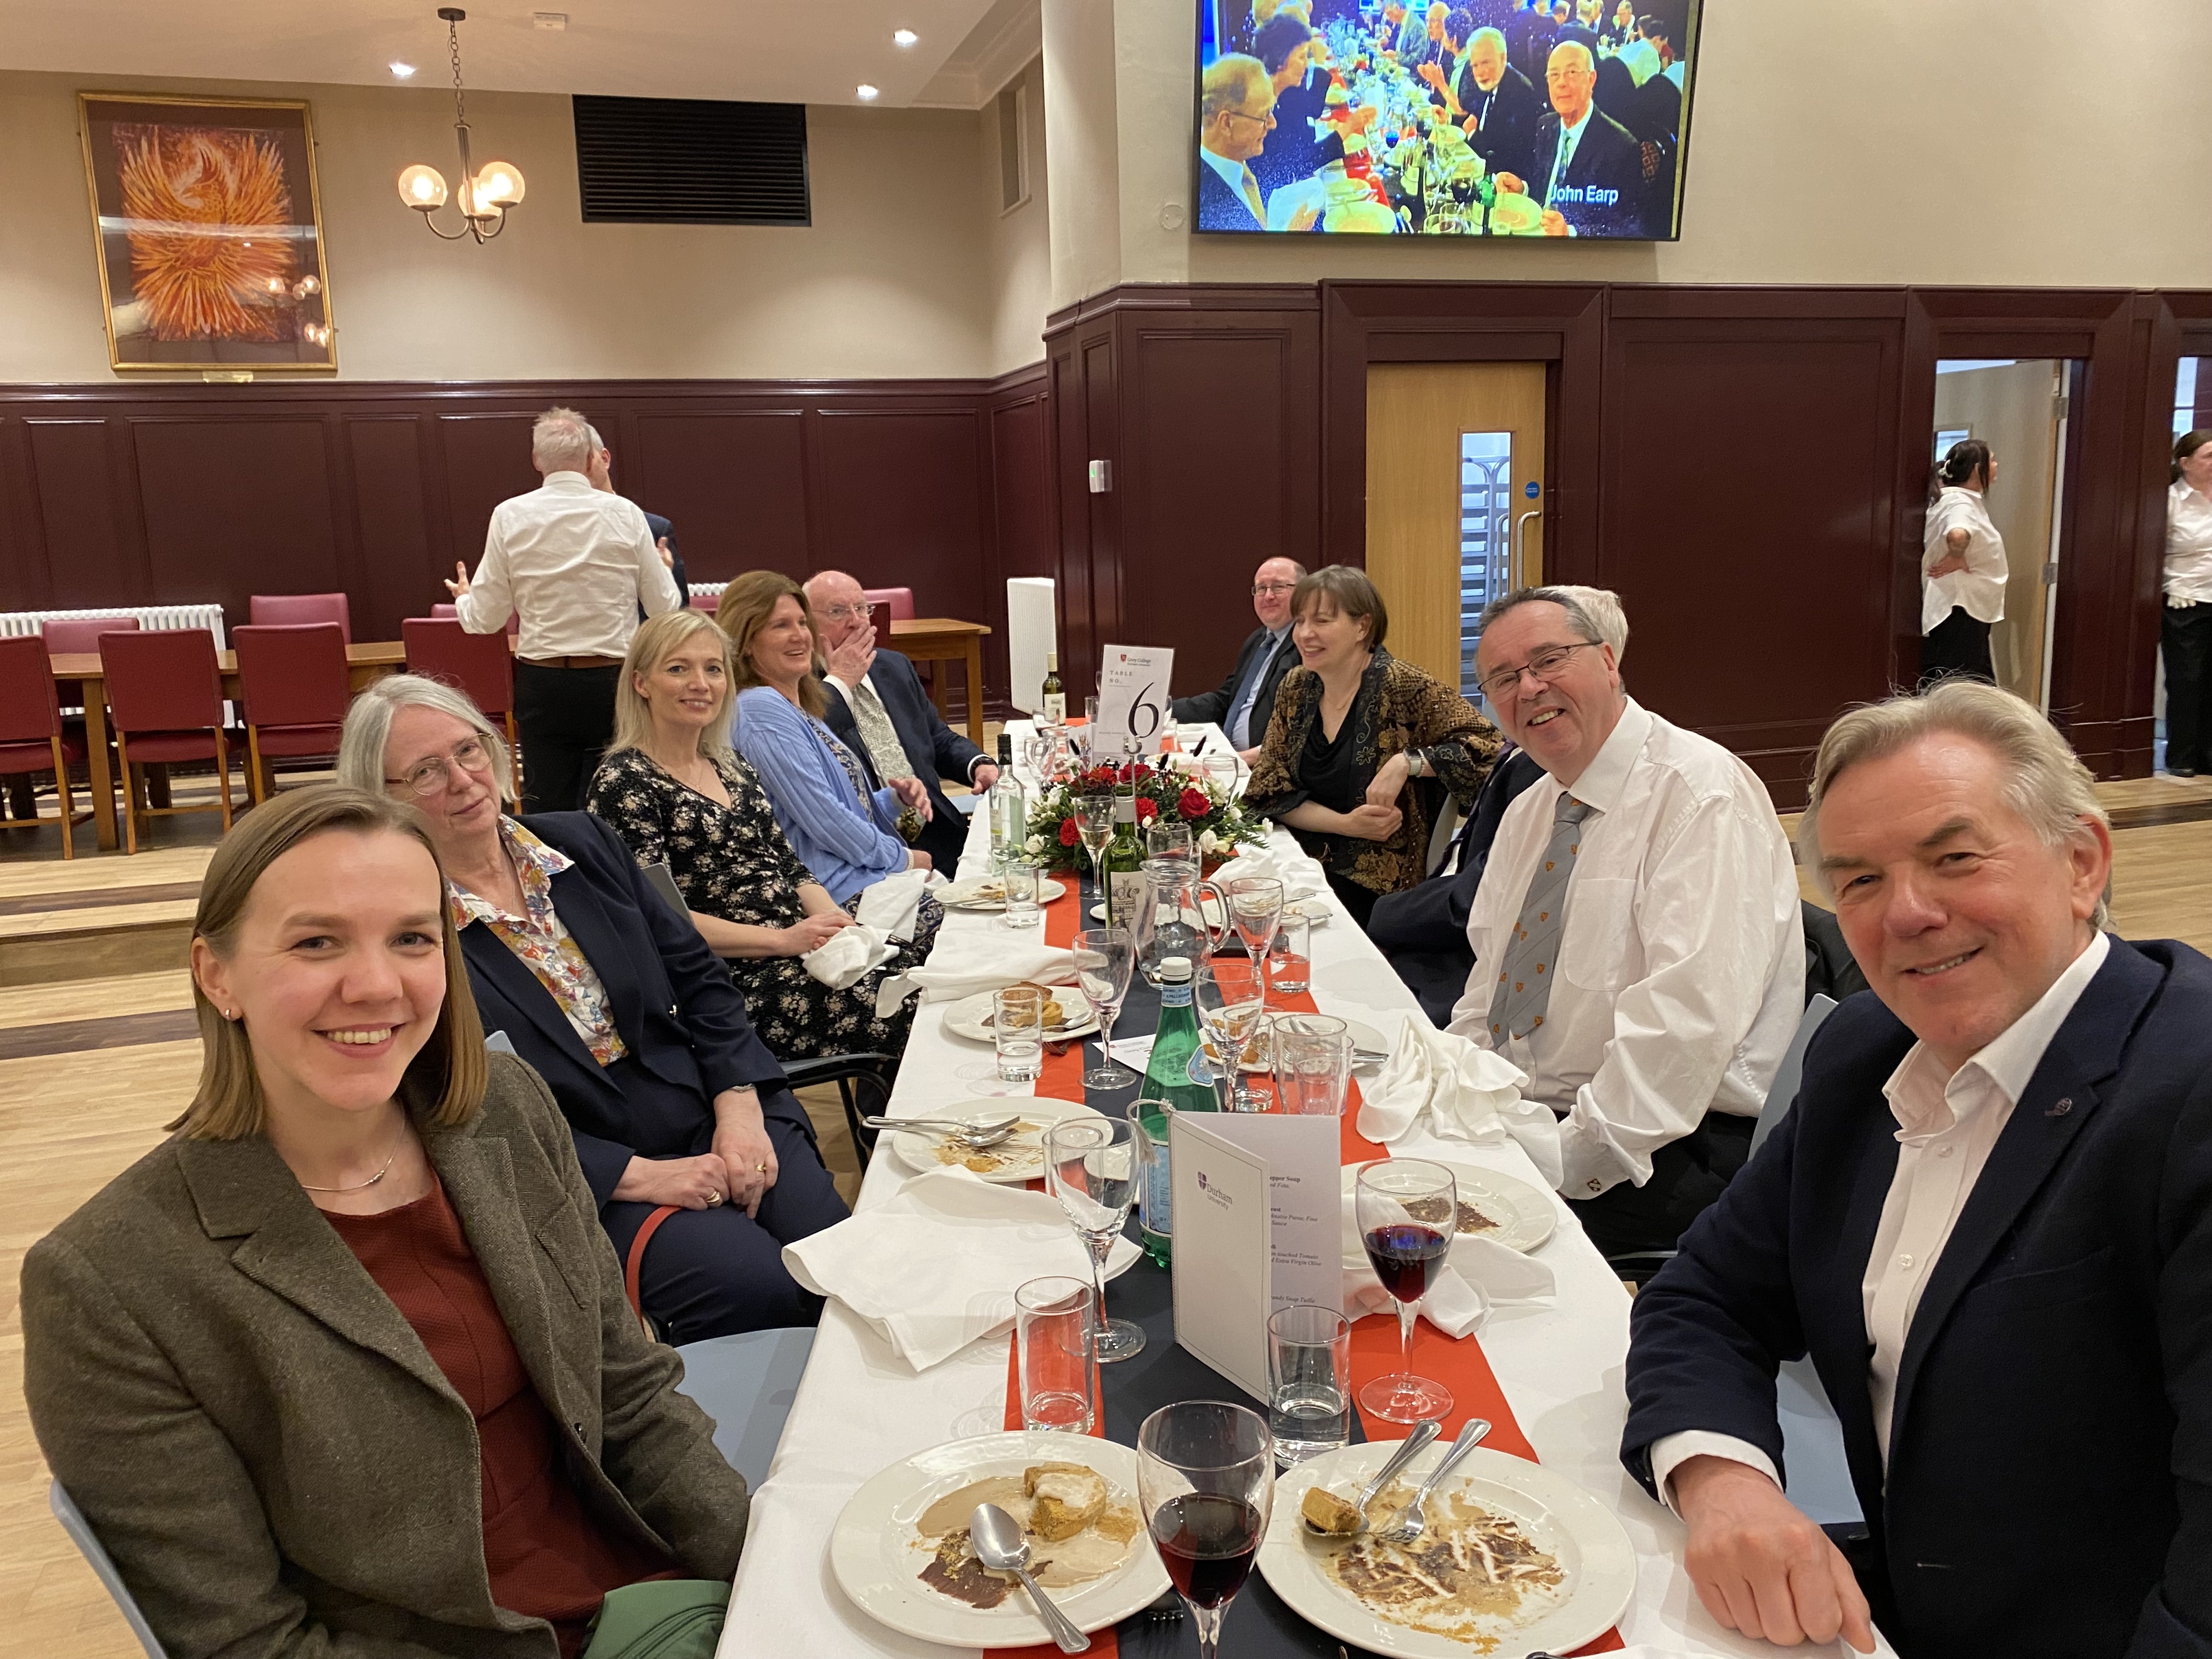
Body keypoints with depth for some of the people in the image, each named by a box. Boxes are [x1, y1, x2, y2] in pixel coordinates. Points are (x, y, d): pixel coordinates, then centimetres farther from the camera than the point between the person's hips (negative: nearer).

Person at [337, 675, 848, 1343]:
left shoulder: (582, 842, 8)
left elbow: (698, 975, 10)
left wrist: (740, 1109, -6)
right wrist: (642, 1176, -16)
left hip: (721, 1120, 5)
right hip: (593, 1184, -4)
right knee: (771, 1292, -26)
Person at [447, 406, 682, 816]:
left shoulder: (510, 516, -2)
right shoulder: (625, 514, -4)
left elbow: (485, 618, 2)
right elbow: (665, 608, 1)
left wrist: (464, 598, 26)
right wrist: (663, 568, 23)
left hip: (542, 682, 1)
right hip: (613, 679, 0)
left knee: (545, 808, 8)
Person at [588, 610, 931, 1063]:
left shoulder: (734, 769, 19)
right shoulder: (624, 782, -4)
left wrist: (836, 922, -4)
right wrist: (784, 939, -18)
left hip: (801, 948, 8)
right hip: (732, 983, -8)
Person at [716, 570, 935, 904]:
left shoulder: (801, 709, 18)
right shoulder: (761, 710, -12)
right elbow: (822, 818, -16)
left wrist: (897, 799, 4)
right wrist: (903, 858, -6)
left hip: (867, 877, 9)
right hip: (839, 893, -9)